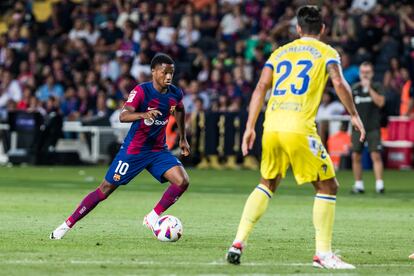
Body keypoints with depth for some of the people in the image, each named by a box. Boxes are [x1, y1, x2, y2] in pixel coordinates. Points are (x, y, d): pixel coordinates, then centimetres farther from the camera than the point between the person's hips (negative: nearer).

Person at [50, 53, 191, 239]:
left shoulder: (176, 94, -3)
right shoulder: (141, 91, -19)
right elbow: (123, 116, -33)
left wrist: (183, 138, 25)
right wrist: (143, 115, -51)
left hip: (158, 150, 5)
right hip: (133, 150, -5)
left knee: (182, 181, -18)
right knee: (105, 189, -1)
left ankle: (153, 217, -2)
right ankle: (67, 225, 10)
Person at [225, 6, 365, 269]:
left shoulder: (281, 52, 20)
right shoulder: (326, 52, 10)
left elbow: (261, 87, 10)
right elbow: (339, 83, -8)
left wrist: (250, 127, 9)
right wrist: (354, 115, 3)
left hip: (271, 127, 5)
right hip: (299, 128, -5)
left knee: (267, 184, 23)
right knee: (328, 187, 8)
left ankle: (239, 242, 12)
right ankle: (323, 254, 3)